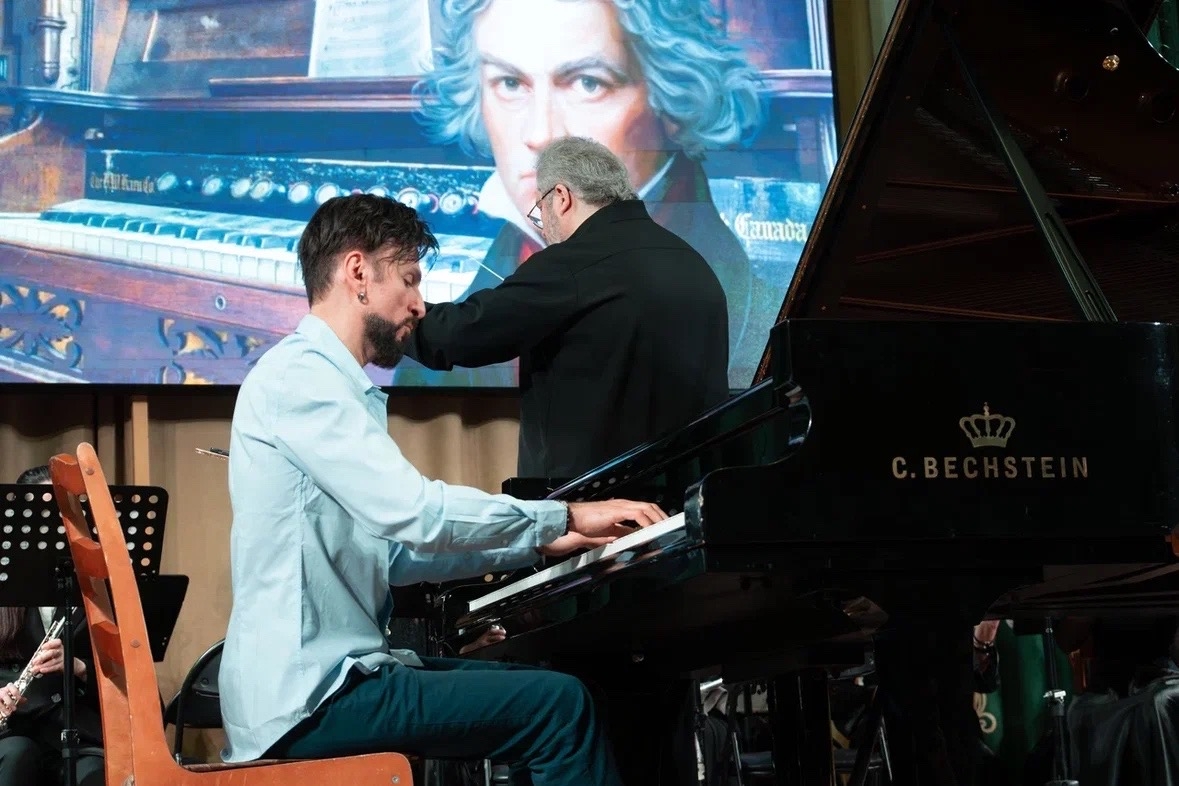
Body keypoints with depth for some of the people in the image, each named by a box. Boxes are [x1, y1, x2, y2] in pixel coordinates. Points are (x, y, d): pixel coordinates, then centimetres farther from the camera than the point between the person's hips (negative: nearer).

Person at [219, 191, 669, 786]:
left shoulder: (338, 386, 19)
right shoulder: (297, 375, -12)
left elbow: (393, 551, 19)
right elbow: (413, 510, -23)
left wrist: (538, 544, 14)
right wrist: (564, 516, -12)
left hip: (327, 672, 10)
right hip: (304, 698, -10)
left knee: (542, 690, 13)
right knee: (559, 705, -15)